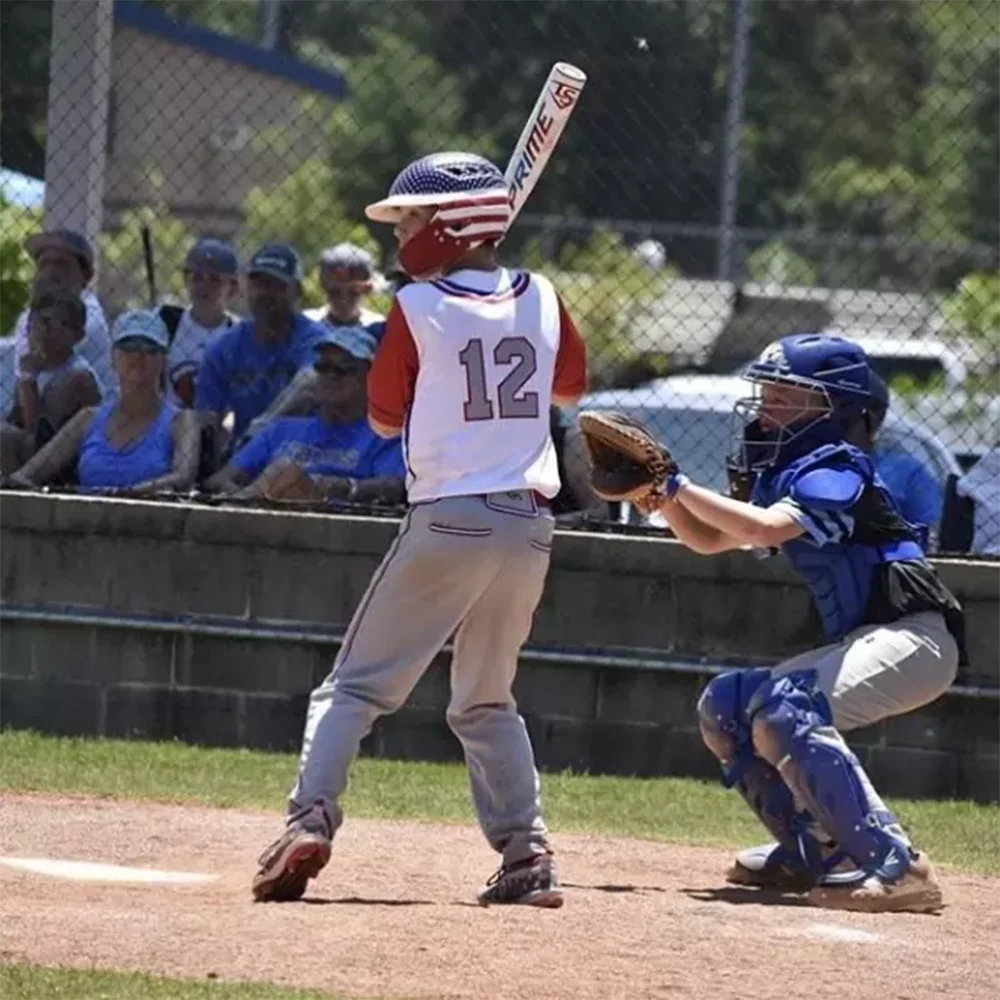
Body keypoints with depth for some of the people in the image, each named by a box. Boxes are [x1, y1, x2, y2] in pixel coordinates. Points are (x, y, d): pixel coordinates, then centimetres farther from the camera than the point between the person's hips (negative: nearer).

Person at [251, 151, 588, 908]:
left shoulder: (418, 309, -5)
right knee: (487, 701, 18)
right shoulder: (540, 300, 7)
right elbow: (571, 386, 24)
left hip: (448, 519, -5)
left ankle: (310, 818, -14)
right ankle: (528, 851, 8)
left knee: (355, 686, 2)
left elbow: (384, 417, 5)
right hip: (529, 525, 5)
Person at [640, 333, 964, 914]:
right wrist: (663, 499, 4)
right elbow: (710, 540, 22)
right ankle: (811, 852, 18)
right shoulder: (790, 476, 14)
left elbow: (763, 529, -31)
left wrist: (680, 486, -22)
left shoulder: (835, 472, -15)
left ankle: (896, 866, -34)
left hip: (914, 637, -10)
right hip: (861, 643, 10)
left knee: (784, 716, -30)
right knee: (725, 708, 13)